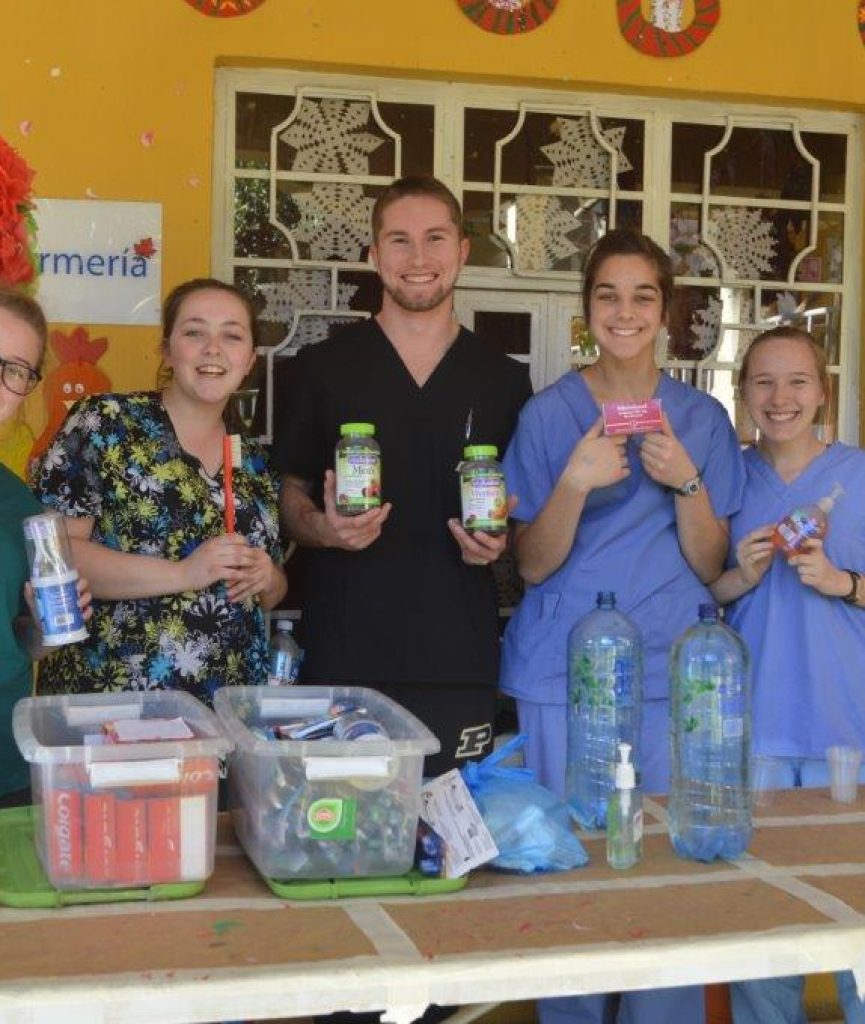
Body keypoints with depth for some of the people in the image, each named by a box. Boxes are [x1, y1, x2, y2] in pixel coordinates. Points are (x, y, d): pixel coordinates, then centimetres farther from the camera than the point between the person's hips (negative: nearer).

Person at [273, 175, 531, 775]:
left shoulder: (503, 380, 8)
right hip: (342, 658, -1)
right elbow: (289, 495, 8)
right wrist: (322, 527, -12)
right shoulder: (322, 369, 4)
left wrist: (500, 542, -6)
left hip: (460, 664, 2)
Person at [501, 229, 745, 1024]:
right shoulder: (548, 414, 1)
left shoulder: (703, 419, 5)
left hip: (669, 677, 1)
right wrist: (576, 483, -19)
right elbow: (533, 566, -2)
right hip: (562, 679, -1)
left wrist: (685, 482, -14)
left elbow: (710, 568, 3)